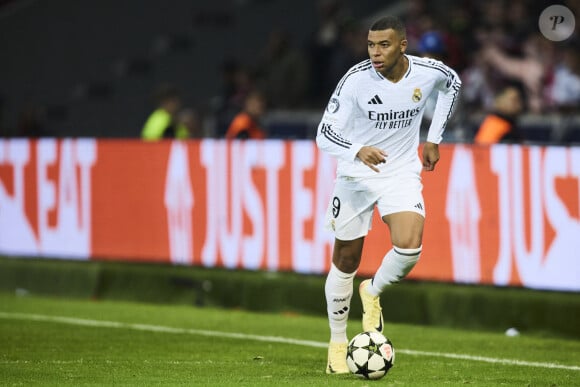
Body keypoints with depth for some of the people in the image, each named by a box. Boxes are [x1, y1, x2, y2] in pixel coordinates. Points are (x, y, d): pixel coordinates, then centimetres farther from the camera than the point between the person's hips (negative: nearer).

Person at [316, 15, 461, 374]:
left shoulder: (427, 72, -12)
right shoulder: (356, 79, -20)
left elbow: (453, 84, 14)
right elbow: (325, 134, -21)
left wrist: (434, 138, 11)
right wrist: (358, 151, -41)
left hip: (402, 173, 1)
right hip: (355, 175, -1)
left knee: (409, 247, -22)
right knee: (346, 260, 7)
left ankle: (373, 293, 10)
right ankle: (338, 343, 25)